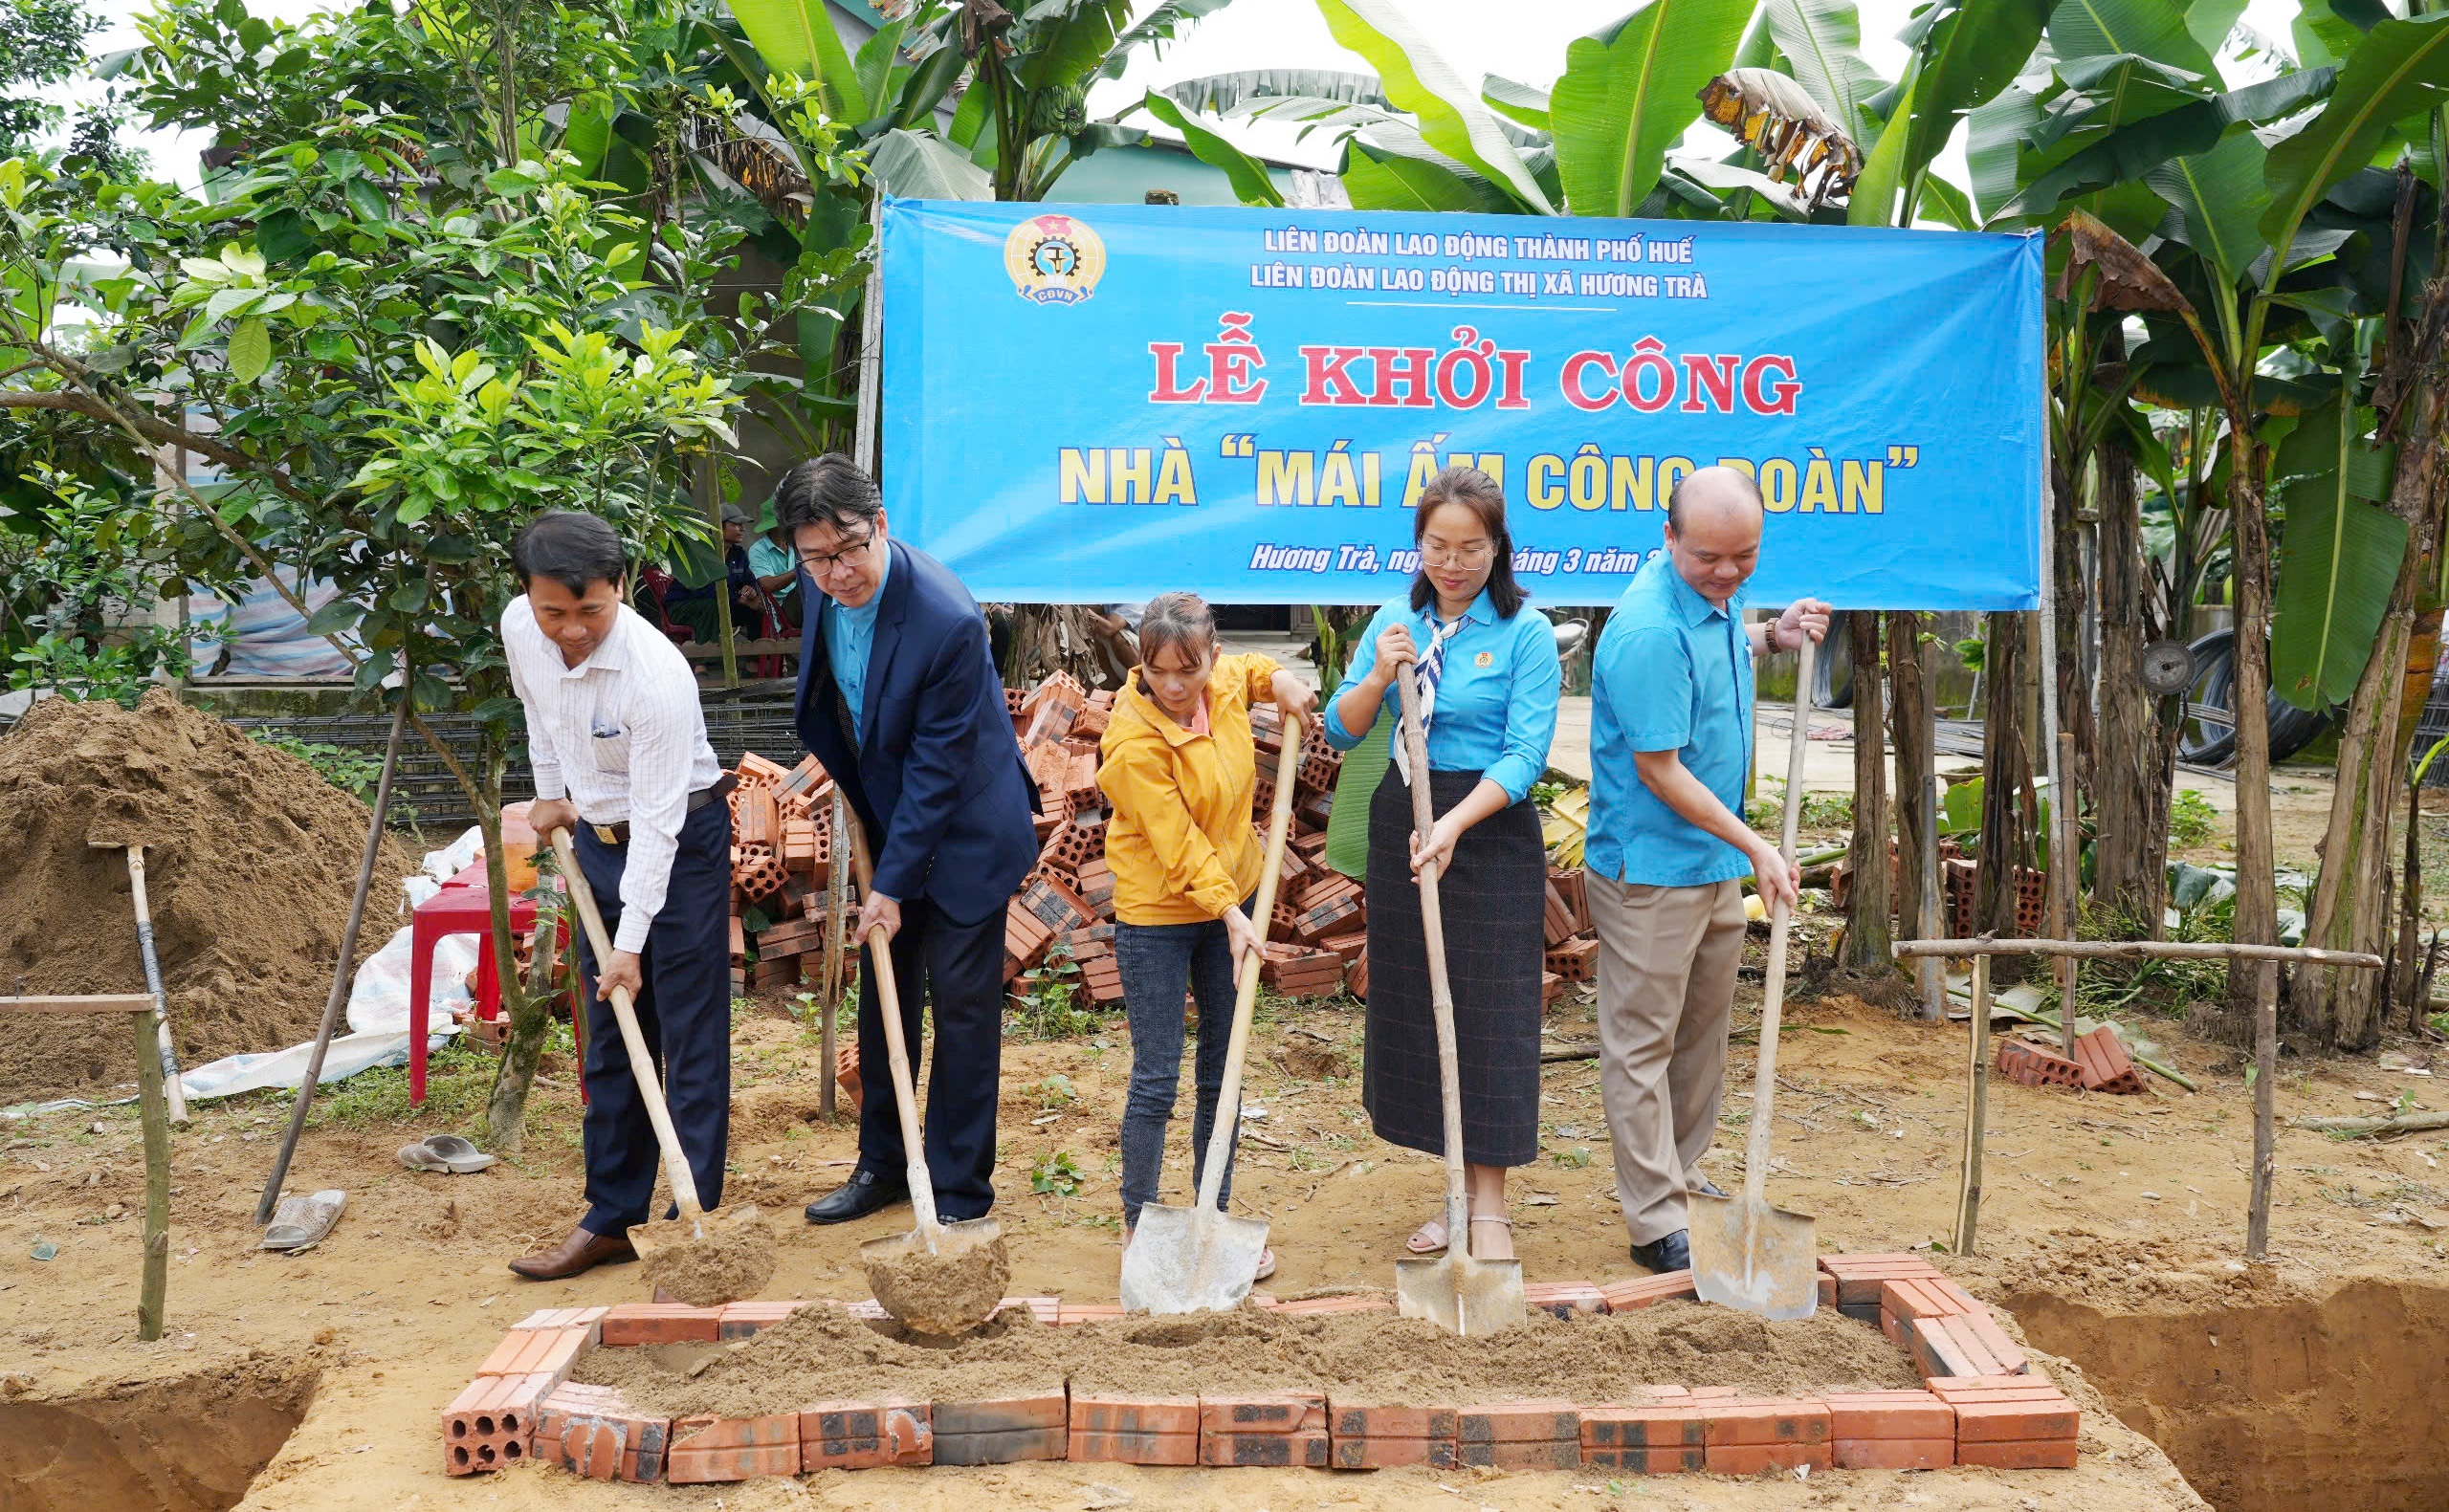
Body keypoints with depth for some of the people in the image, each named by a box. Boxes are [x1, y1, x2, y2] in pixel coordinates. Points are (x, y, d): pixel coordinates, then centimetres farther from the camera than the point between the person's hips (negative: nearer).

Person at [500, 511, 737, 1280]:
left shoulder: (655, 674, -30)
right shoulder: (518, 629, -10)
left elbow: (657, 819, -26)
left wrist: (630, 942, -24)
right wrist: (550, 791, 21)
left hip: (681, 841, -7)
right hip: (597, 837, 7)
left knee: (692, 1039, -4)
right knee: (610, 1037, 13)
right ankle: (612, 1218, 22)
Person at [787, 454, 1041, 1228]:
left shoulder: (948, 621, -31)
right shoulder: (821, 584, -10)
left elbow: (936, 771, -24)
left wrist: (893, 885, -19)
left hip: (962, 836, -7)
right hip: (884, 819, 7)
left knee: (961, 1007, 1)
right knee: (882, 998, 16)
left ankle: (959, 1193, 14)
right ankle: (883, 1165, 31)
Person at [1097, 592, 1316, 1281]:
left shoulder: (1225, 684, -5)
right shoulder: (1133, 740, -23)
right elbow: (1177, 843, -22)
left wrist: (1280, 680, 3)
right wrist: (1231, 913, -25)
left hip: (1233, 897, 6)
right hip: (1157, 915, -6)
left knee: (1224, 1070, 13)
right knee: (1156, 1078, -1)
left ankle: (1216, 1217, 25)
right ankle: (1137, 1225, 15)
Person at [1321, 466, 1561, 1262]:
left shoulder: (1526, 633, -8)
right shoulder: (1397, 619, 6)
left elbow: (1525, 755, -14)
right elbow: (1341, 731, 5)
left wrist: (1455, 824, -25)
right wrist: (1379, 675, -13)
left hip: (1491, 829, -5)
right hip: (1401, 823, 5)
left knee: (1489, 1011, -1)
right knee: (1414, 1006, 9)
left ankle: (1490, 1203, 11)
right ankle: (1460, 1188, 22)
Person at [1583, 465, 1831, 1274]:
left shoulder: (1716, 597, 3)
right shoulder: (1649, 630, -25)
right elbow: (1660, 771, -23)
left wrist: (1773, 636, 6)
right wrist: (1756, 845, -18)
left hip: (1715, 861, 10)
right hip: (1650, 867, -9)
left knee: (1703, 1031, 19)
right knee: (1641, 1043, 0)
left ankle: (1679, 1174, 35)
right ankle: (1658, 1223, 6)